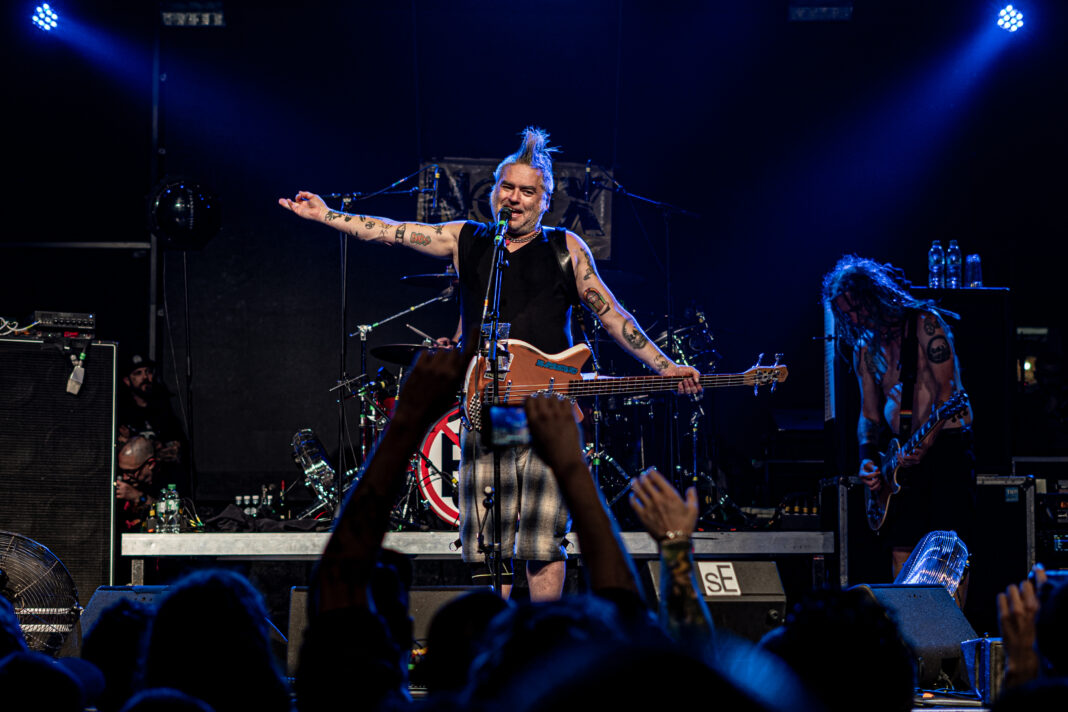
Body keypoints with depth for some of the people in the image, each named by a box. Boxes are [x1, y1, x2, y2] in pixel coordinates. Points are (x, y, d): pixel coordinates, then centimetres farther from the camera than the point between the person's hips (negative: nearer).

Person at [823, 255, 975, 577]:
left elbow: (946, 390, -13)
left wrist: (925, 443, -25)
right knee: (902, 554, -1)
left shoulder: (924, 322, -5)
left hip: (945, 441, -6)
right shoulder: (865, 348, 15)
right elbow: (869, 414, 18)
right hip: (902, 455, 6)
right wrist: (868, 459, -1)